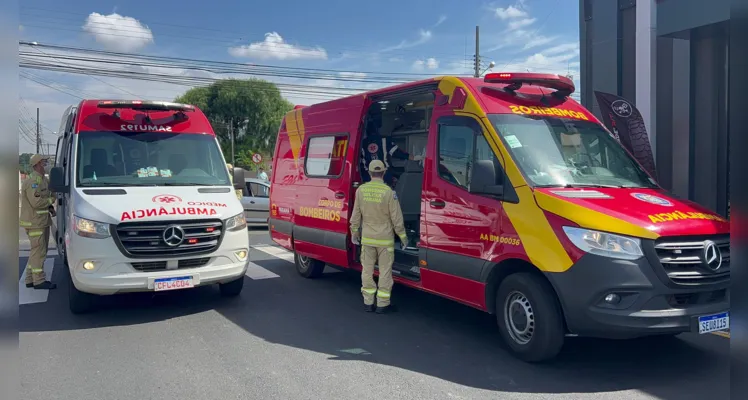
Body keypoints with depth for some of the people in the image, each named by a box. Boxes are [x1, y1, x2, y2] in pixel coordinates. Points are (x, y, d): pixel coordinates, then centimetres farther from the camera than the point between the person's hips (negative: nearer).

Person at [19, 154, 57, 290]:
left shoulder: (43, 180, 15)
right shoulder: (32, 181, -17)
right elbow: (36, 202, -26)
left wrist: (50, 208, 5)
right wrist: (51, 200, -12)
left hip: (42, 221, 10)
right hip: (35, 222, -10)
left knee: (37, 251, 15)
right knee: (39, 251, -6)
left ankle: (30, 279, 24)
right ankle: (39, 280, 0)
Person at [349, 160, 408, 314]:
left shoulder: (361, 190, -4)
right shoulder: (389, 192, -14)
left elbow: (356, 215, 3)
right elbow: (396, 219, -10)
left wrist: (354, 232, 16)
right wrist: (403, 236, 2)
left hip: (367, 238, 3)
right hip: (385, 239, -3)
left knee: (367, 270, 12)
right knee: (385, 271, 6)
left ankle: (368, 302, 18)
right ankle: (382, 304, 11)